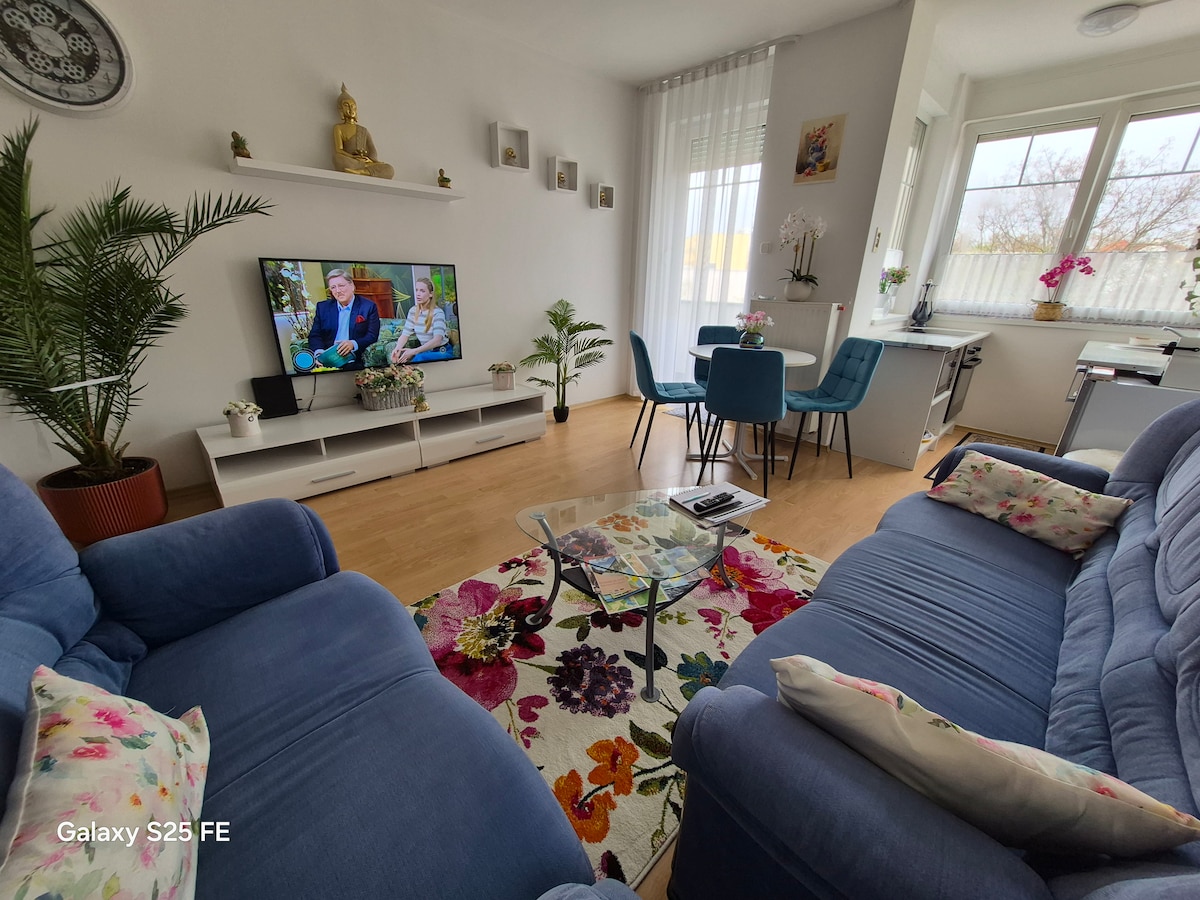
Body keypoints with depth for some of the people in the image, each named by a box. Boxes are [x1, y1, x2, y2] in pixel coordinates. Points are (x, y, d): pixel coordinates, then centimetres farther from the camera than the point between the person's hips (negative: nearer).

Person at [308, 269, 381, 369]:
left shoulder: (369, 307, 5)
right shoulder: (322, 307, 16)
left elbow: (372, 337, -2)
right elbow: (315, 335, 12)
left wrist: (353, 344, -21)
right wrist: (319, 352, -11)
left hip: (355, 362, -2)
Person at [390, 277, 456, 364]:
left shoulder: (437, 313, -16)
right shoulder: (413, 311, 3)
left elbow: (437, 340, -29)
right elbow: (405, 334, 0)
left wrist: (414, 351, -40)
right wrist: (397, 348, -23)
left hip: (442, 352, -5)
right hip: (425, 351, 5)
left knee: (419, 358, -33)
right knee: (399, 357, -21)